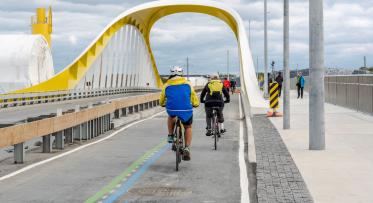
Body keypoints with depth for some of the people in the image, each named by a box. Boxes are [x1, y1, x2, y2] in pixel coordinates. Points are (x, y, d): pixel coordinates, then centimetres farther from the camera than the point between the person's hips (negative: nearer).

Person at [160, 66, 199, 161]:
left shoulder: (167, 85, 12)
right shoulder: (187, 84, 12)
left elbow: (161, 102, 21)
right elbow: (195, 102, 13)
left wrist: (163, 104, 43)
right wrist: (195, 104, 36)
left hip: (172, 109, 1)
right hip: (186, 110, 0)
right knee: (188, 127, 25)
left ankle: (170, 135, 33)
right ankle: (187, 149, 12)